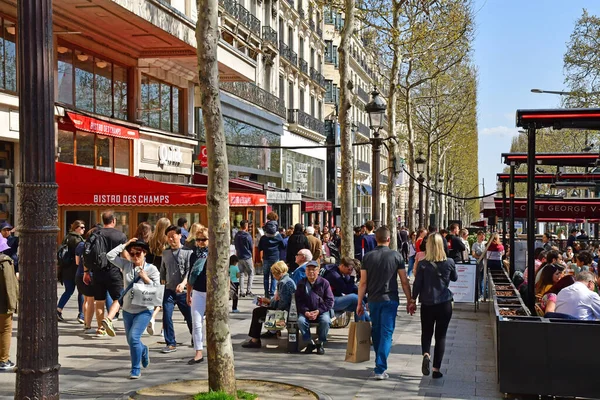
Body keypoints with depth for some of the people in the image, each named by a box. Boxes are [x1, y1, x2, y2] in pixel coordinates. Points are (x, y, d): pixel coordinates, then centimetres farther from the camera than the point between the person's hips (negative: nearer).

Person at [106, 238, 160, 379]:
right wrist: (125, 245, -5)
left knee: (134, 337, -18)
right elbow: (110, 256, -6)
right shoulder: (126, 265, 2)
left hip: (144, 310, -4)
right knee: (131, 341, 15)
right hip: (128, 310, 5)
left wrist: (146, 279, -18)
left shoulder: (152, 269, -5)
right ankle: (143, 350, 49)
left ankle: (136, 369, -5)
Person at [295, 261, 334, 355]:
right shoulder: (301, 284, 6)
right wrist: (306, 312, -15)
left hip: (322, 311, -1)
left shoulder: (324, 283, 0)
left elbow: (330, 301, -2)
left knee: (325, 321, -33)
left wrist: (318, 311, -14)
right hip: (306, 311, 1)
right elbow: (299, 301, 3)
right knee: (300, 321, -30)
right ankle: (310, 343, -9)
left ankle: (321, 343, -8)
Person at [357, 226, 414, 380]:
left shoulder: (368, 257, 0)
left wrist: (359, 303, 7)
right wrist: (409, 300, 7)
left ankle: (379, 363, 31)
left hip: (373, 300, 2)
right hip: (390, 299, -2)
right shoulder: (396, 256, -4)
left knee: (376, 332, 17)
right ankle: (380, 369, -11)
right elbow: (404, 281, -2)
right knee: (386, 333, -2)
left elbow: (363, 282, 0)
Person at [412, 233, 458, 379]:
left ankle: (426, 354, -10)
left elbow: (417, 284, -5)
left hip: (427, 304, 0)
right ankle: (436, 369, 8)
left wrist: (413, 300, 6)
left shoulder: (423, 264, -10)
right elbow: (455, 278, 12)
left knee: (426, 333, 17)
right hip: (444, 304, 0)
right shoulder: (449, 262, -7)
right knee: (441, 336, 10)